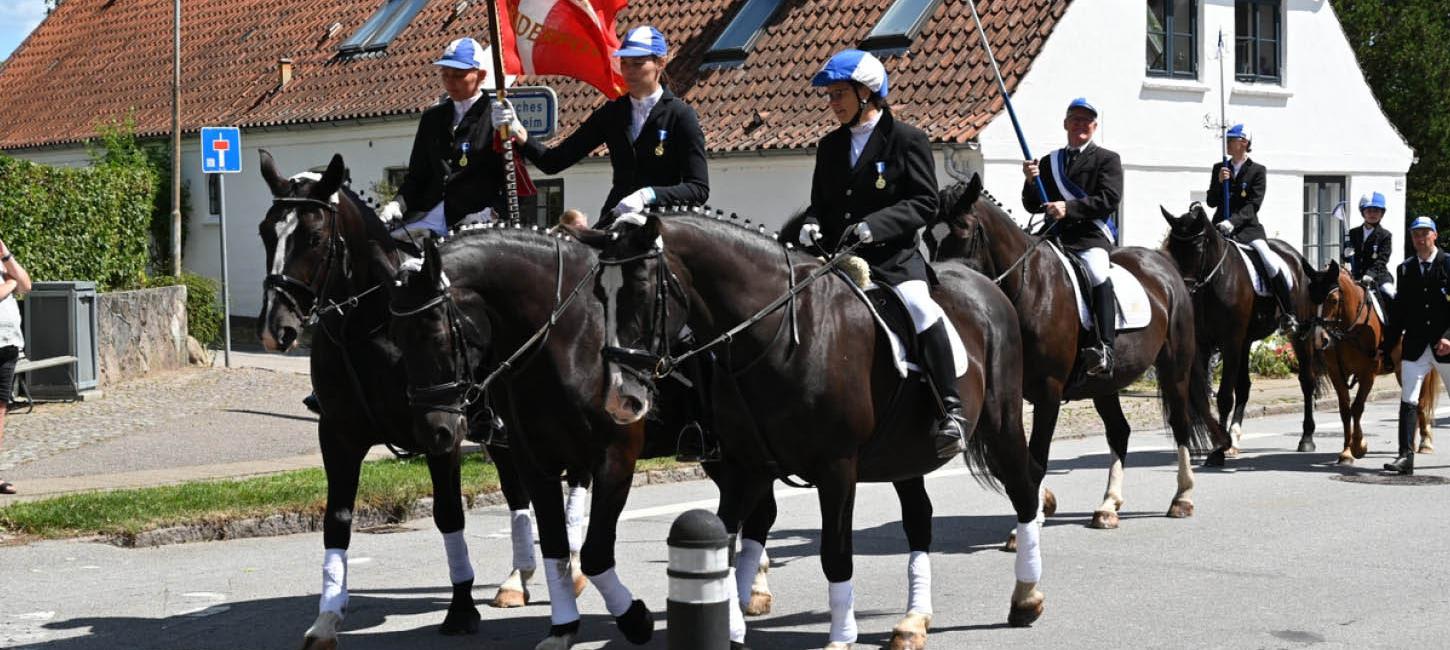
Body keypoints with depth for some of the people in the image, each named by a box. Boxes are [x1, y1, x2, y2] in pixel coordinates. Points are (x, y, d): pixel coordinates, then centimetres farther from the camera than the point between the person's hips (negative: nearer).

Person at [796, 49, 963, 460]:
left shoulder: (907, 140, 1)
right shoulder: (830, 147, 18)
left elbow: (924, 203, -6)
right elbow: (820, 203, 23)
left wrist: (876, 224, -20)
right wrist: (811, 225, -1)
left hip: (894, 255, -6)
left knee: (919, 305, -32)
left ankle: (951, 411, -26)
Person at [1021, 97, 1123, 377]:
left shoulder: (1108, 160, 10)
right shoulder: (1049, 162, 22)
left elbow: (1109, 199, -6)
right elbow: (1032, 206, 17)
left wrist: (1069, 208, -18)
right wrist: (1031, 181, -4)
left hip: (1092, 237, -5)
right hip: (1055, 237, 5)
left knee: (1097, 273, -34)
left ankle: (1105, 349, -41)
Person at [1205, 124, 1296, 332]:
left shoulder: (1258, 171, 2)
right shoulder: (1219, 168, 13)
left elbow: (1253, 205, -8)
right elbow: (1211, 201, 10)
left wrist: (1233, 221, -22)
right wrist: (1220, 182, -8)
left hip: (1248, 228, -4)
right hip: (1221, 227, 4)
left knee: (1272, 265, -21)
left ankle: (1287, 315, -11)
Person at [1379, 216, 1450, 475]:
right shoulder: (1405, 269, 8)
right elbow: (1398, 311, 11)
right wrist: (1385, 347, 8)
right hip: (1414, 347, 2)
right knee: (1408, 400, -7)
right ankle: (1406, 456, -9)